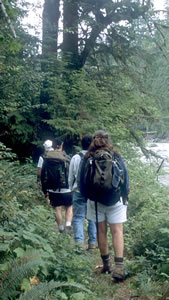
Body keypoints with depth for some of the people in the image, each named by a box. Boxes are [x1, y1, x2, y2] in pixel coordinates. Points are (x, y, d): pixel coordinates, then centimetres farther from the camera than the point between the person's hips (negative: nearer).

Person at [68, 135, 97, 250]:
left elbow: (71, 177, 7)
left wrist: (71, 189, 19)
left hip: (79, 192, 0)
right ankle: (92, 243, 9)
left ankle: (79, 242, -8)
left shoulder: (75, 158, 0)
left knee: (78, 217, 3)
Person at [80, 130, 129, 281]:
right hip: (115, 200, -1)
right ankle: (118, 266, -14)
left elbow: (82, 179, 5)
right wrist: (125, 195, 11)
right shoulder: (116, 156, -2)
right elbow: (125, 176, 1)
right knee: (117, 231, -3)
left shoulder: (88, 158, 0)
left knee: (101, 231, 11)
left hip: (95, 200, 2)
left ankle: (106, 264, 21)